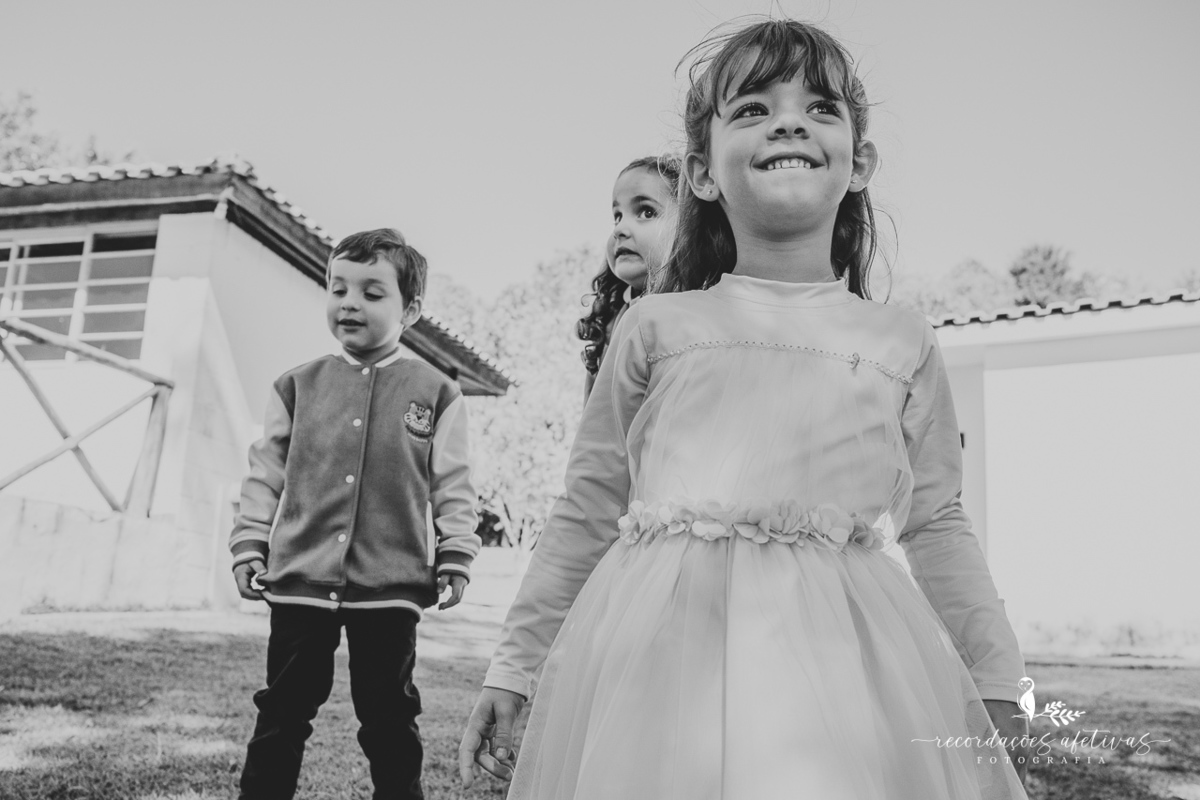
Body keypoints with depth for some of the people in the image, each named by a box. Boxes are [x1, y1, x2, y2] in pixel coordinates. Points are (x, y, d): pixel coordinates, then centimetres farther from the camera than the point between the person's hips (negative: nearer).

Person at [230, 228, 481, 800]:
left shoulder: (436, 393, 2)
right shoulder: (298, 387, 8)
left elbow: (453, 487, 3)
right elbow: (264, 475, 11)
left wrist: (454, 559, -1)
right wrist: (249, 547, 6)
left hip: (390, 586, -2)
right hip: (299, 580, 2)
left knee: (390, 720, 10)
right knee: (281, 713, 11)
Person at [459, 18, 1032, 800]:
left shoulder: (903, 342, 10)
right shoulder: (658, 326, 6)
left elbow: (937, 524, 16)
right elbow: (587, 509, 10)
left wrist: (997, 679, 13)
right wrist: (514, 665, 11)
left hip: (840, 654, 1)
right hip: (663, 650, 0)